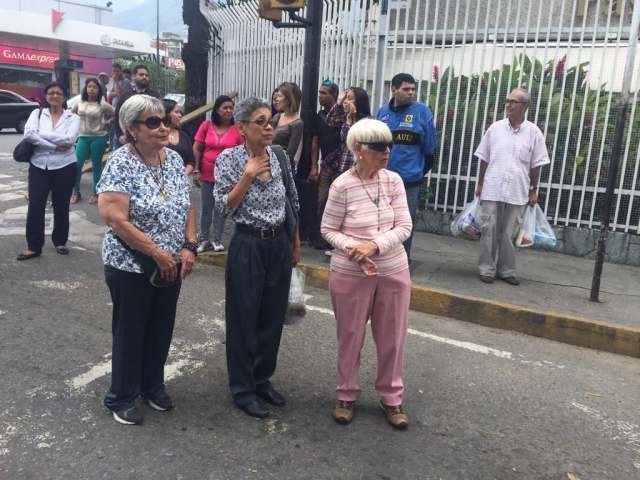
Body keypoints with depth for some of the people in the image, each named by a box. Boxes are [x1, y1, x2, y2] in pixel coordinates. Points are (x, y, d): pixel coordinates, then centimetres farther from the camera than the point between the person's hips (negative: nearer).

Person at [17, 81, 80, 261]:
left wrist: (42, 134, -12)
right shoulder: (37, 113, 6)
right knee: (35, 206, -1)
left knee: (61, 206, 9)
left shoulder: (73, 117, 1)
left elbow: (69, 139, -17)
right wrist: (55, 145, -19)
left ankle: (60, 241, 27)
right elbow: (28, 134, -12)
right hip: (39, 166, 1)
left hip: (64, 167, -1)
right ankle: (34, 246, 9)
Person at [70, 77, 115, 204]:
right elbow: (72, 114, 21)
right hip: (83, 138, 3)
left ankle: (95, 193, 15)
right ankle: (76, 192, 13)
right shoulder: (80, 103, 5)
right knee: (77, 165, -1)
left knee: (96, 166, 4)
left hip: (98, 138, -3)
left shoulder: (103, 105, -6)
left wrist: (105, 125, -1)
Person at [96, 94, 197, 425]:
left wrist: (189, 247, -6)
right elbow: (116, 220, -22)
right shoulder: (120, 164, -16)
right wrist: (158, 253, -21)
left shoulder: (174, 159, 3)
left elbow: (187, 207, 7)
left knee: (161, 329, 18)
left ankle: (153, 386, 38)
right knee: (130, 332, 10)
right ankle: (121, 397, 29)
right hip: (131, 267, -6)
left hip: (172, 266, 6)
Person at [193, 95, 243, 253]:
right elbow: (196, 149, 2)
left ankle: (217, 239, 21)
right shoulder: (206, 125, -3)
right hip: (207, 174, 1)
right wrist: (196, 171, -2)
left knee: (220, 208, 8)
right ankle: (204, 239, 23)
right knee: (206, 208, 10)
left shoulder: (237, 129, -6)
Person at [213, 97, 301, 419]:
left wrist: (295, 242, 13)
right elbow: (224, 207, -13)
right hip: (248, 247, -4)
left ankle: (263, 380, 32)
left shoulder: (279, 155, 3)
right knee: (244, 319, 5)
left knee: (273, 317, 13)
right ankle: (243, 390, 21)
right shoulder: (228, 159, -9)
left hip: (279, 245, 5)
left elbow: (291, 202, 10)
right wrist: (248, 176, -20)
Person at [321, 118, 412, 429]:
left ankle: (391, 398, 31)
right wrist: (352, 249, -21)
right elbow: (328, 230, -5)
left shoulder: (393, 180, -4)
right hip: (350, 274, -3)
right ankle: (346, 395, 32)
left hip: (393, 272, 3)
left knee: (392, 338, 12)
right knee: (350, 337, 11)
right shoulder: (342, 185, -12)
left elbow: (404, 226, -5)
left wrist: (375, 245, -20)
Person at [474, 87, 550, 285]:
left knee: (509, 233, 6)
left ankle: (506, 270, 18)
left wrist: (533, 190, 3)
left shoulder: (533, 132, 0)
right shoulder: (495, 128, 2)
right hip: (492, 190, 1)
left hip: (517, 192, 0)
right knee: (489, 230, 2)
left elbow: (536, 165, 3)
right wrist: (480, 184, 7)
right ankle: (487, 269, 13)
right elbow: (484, 159, 8)